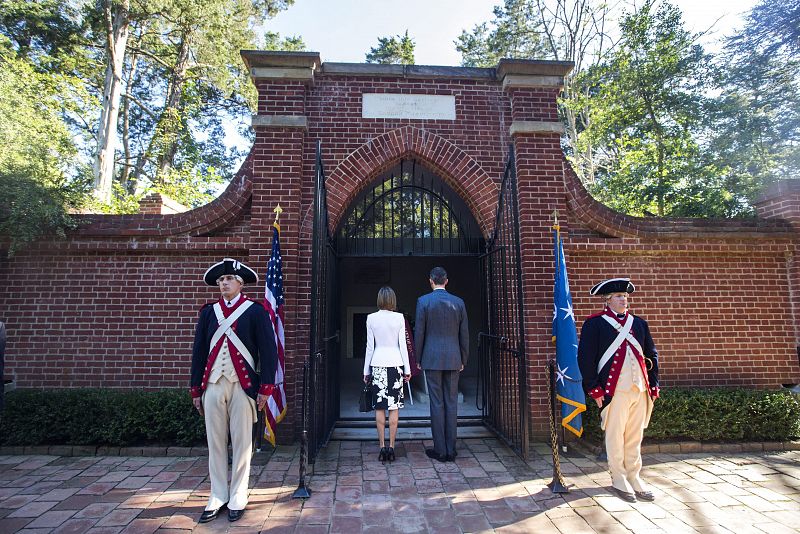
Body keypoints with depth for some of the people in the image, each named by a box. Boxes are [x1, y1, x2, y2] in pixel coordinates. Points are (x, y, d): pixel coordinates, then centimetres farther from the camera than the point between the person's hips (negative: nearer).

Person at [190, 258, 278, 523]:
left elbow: (268, 351, -5)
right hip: (213, 385, 4)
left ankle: (237, 498, 22)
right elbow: (199, 351, 11)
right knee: (215, 442, 11)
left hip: (243, 385, -3)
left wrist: (265, 388, -9)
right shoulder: (209, 311, 9)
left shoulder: (255, 311, -3)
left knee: (241, 443, 6)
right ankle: (218, 496, 27)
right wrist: (196, 389, 10)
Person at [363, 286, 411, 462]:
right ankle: (391, 447, 9)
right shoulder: (399, 318, -4)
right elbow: (403, 345, -2)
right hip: (395, 363, 0)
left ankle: (382, 447, 11)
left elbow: (370, 346, 1)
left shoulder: (371, 318, -2)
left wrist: (366, 370, 9)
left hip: (377, 364, 1)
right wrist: (407, 369, 6)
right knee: (394, 407, 6)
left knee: (379, 407, 8)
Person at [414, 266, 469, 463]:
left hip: (432, 359, -3)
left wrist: (418, 359, 6)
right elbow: (464, 334, 6)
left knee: (437, 404, 4)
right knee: (451, 403, 9)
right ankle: (450, 450, 16)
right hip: (453, 359, 3)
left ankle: (440, 450, 11)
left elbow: (419, 332, -5)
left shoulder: (423, 301, -5)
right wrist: (463, 360, 15)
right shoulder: (459, 302, 3)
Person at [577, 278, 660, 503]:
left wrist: (653, 385, 11)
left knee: (635, 435, 14)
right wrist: (594, 389, -11)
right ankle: (619, 479, 20)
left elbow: (652, 355, 18)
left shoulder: (639, 323, 14)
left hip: (640, 389, 5)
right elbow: (585, 357, -8)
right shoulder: (594, 323, -5)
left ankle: (634, 477, 28)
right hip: (614, 389, -5)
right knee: (615, 435, 5)